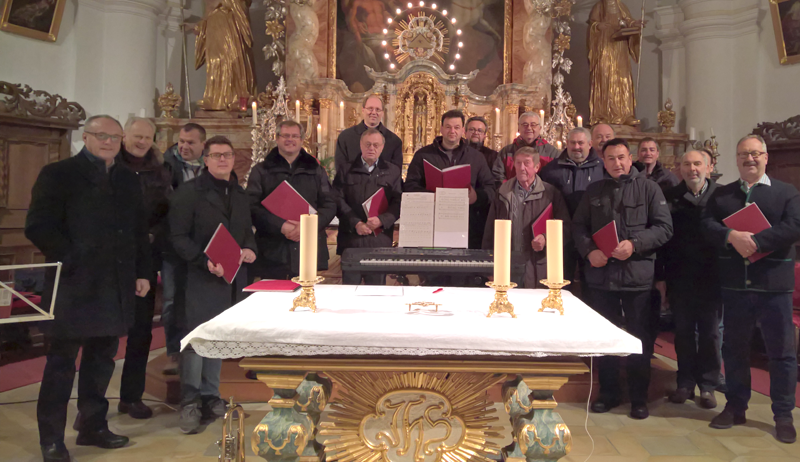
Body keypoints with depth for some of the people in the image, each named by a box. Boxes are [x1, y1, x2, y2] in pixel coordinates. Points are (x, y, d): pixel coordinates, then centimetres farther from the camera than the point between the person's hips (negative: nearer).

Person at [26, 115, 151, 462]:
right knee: (62, 361, 5)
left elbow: (139, 229, 16)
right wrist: (69, 259, -14)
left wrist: (142, 273, 10)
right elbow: (38, 226, -7)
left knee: (102, 358, 13)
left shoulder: (127, 180, 14)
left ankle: (93, 426, 26)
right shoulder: (58, 174, -2)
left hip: (117, 287, 5)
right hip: (74, 285, -5)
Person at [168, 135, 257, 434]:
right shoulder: (189, 193, -3)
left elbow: (247, 230, 21)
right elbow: (179, 238, -9)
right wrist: (206, 262, -21)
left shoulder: (240, 195, 16)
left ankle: (210, 396, 23)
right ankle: (190, 402, 8)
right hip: (202, 277, -5)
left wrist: (250, 249, 0)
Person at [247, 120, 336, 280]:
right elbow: (252, 207, -2)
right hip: (272, 253, -1)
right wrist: (280, 226, -17)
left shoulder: (316, 170, 15)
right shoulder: (261, 171, 10)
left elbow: (329, 205, 6)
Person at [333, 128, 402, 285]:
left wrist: (381, 220, -15)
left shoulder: (392, 171, 10)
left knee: (377, 285, 6)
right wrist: (356, 223, -12)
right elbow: (339, 201, 1)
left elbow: (398, 202, 2)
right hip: (350, 238, 0)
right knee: (349, 284, 4)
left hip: (380, 238, 0)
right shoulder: (346, 170, 10)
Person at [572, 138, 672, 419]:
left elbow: (664, 227, -5)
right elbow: (578, 226, 10)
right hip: (601, 275, 3)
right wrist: (589, 251, -7)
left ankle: (639, 397, 21)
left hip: (637, 276, -3)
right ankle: (608, 393, 26)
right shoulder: (594, 191, 11)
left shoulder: (648, 188, 2)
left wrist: (635, 244, -18)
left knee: (639, 338, 6)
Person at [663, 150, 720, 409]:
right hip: (680, 278, 1)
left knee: (710, 332, 9)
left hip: (711, 277, -1)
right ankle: (685, 383, 21)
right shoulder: (670, 198, 1)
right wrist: (661, 275, -5)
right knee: (683, 331, 9)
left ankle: (707, 385, 20)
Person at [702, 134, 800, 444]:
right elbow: (707, 225, -3)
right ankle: (735, 407, 26)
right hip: (735, 283, 2)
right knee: (734, 347, 12)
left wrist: (755, 240, -22)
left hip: (774, 283, -2)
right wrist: (732, 236, -21)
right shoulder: (721, 194, 10)